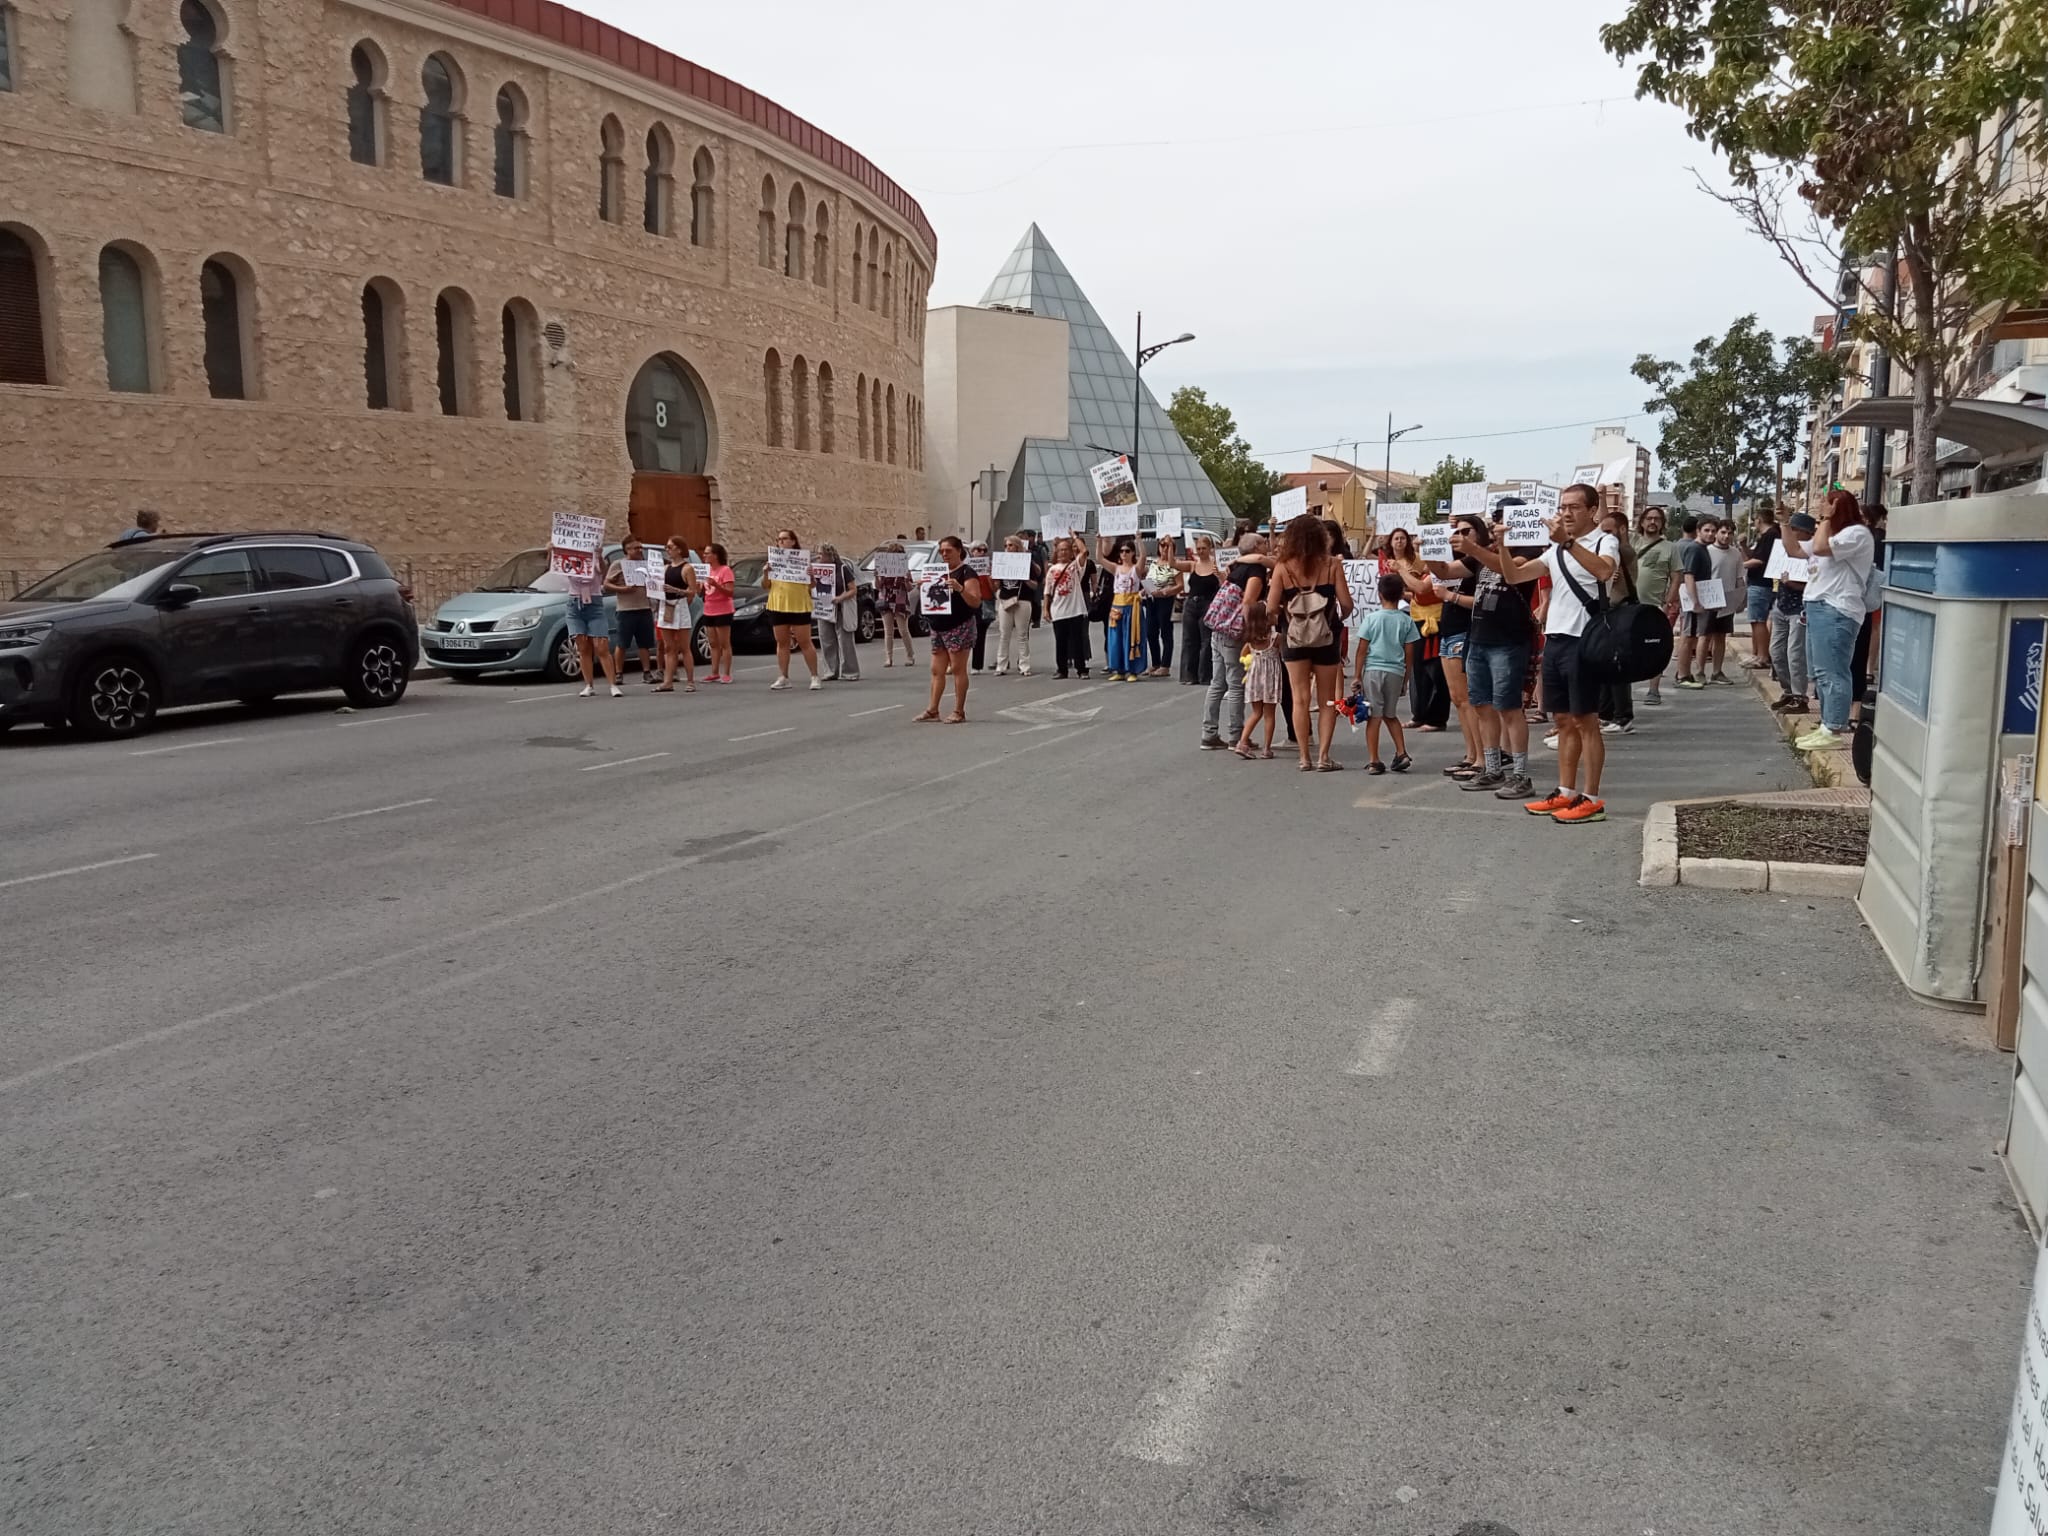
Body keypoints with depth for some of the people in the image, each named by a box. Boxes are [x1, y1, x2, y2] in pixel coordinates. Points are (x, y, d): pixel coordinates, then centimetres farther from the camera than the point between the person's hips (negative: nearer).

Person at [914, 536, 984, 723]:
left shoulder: (966, 573, -7)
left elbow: (976, 602, -14)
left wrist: (960, 588, -29)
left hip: (959, 628, -7)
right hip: (937, 628, 7)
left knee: (958, 669, -3)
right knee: (937, 670, 8)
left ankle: (959, 712, 1)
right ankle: (932, 710, 12)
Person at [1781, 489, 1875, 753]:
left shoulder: (1857, 533, -9)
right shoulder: (1832, 533, 23)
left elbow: (1820, 548, -24)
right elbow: (1794, 550, 25)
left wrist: (1827, 520, -10)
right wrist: (1786, 523, 15)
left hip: (1836, 611, -11)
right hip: (1819, 607, 11)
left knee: (1831, 672, -12)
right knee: (1822, 672, 14)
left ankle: (1836, 731, -12)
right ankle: (1827, 726, 20)